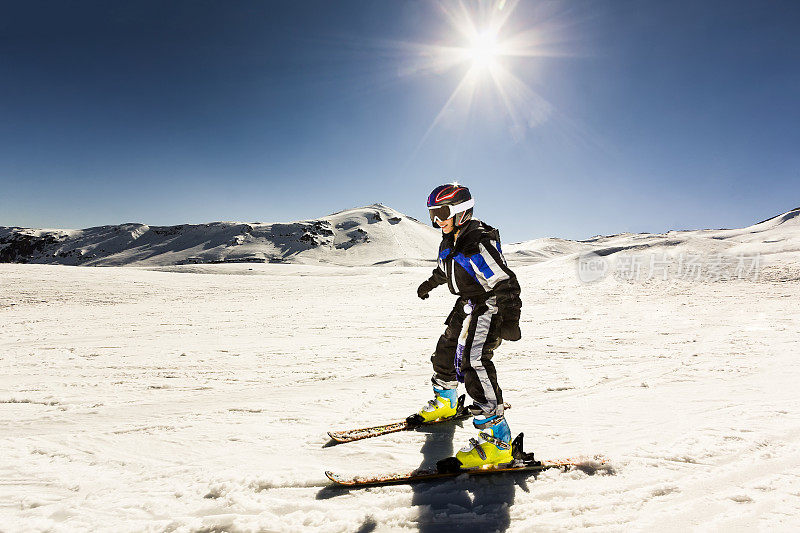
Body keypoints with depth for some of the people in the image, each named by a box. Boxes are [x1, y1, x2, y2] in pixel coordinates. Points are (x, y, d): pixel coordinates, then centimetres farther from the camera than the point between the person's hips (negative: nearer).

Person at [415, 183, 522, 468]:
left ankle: (497, 440, -20)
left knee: (473, 362, -23)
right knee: (446, 349, 19)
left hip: (489, 306, -10)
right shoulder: (450, 241, 5)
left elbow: (506, 283, -28)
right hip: (467, 305, 10)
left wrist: (509, 319, -39)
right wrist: (430, 283, 44)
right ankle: (445, 402, 44)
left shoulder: (479, 244, -25)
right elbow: (444, 269, 27)